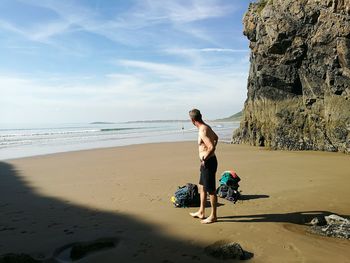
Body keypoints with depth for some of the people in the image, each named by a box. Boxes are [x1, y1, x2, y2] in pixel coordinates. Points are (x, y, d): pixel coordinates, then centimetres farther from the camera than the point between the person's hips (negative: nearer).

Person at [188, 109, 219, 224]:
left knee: (211, 190, 3)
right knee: (202, 187, 19)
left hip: (208, 162, -10)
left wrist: (204, 159, -19)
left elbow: (211, 147, -32)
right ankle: (201, 212, 32)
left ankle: (213, 216, 17)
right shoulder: (206, 127, 8)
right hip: (206, 162, 10)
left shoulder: (203, 131, -22)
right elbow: (216, 138, 26)